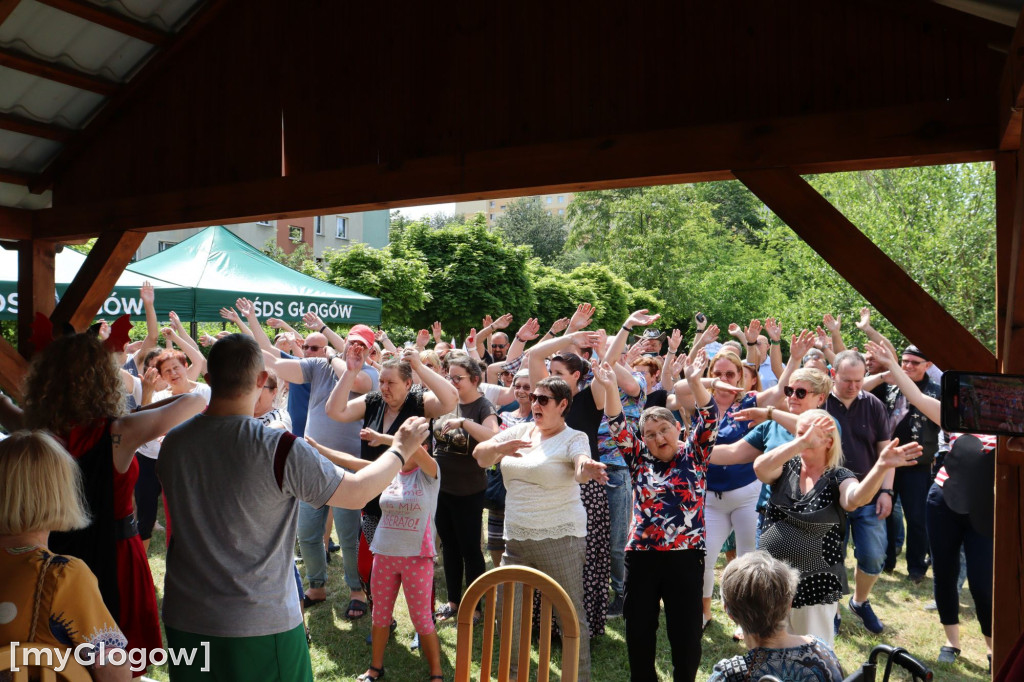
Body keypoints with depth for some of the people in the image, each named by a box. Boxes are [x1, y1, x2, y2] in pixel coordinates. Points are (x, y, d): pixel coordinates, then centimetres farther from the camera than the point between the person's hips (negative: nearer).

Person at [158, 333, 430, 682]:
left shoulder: (172, 442, -7)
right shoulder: (281, 450, -23)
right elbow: (358, 492, -12)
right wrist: (400, 449, 5)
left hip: (184, 619, 5)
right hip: (260, 625, -5)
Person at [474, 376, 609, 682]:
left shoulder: (573, 439, -8)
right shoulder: (520, 430, 6)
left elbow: (581, 470, -28)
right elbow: (480, 456, -1)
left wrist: (588, 470, -53)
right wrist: (499, 447, -23)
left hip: (560, 538, -5)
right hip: (516, 538, 6)